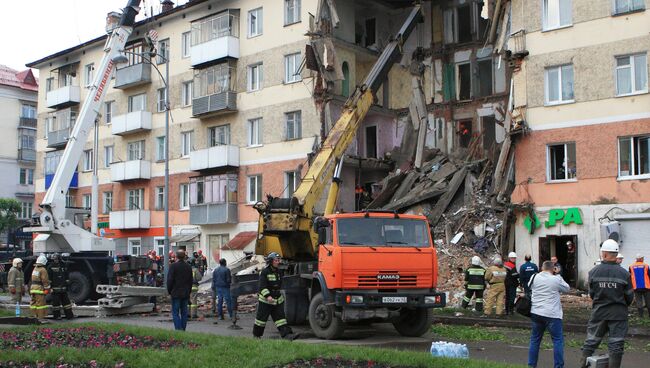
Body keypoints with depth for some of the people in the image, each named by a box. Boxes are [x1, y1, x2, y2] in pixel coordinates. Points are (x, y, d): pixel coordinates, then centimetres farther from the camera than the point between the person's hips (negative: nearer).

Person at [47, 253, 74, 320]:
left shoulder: (63, 266, 11)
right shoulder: (50, 267, -3)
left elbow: (67, 276, 17)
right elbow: (49, 278, -6)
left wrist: (67, 284, 13)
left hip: (63, 288, 5)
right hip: (55, 288, -5)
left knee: (66, 301, 6)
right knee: (56, 302, 0)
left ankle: (69, 315, 9)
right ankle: (56, 316, 9)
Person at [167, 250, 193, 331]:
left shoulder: (173, 266, -9)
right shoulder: (188, 267, 7)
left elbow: (170, 279, -9)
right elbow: (191, 281, 12)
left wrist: (169, 291, 3)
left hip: (176, 293, -5)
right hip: (185, 293, 5)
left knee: (175, 312, -3)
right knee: (184, 312, 9)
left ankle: (178, 329, -12)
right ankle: (183, 329, 11)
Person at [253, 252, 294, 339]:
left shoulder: (278, 272, 11)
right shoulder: (265, 272, -12)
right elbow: (262, 286, -20)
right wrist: (267, 296, -31)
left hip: (278, 299, 6)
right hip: (265, 300, -6)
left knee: (280, 317, -1)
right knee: (261, 317, 5)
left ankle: (286, 334, -8)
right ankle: (256, 335, 20)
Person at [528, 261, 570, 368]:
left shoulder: (535, 277, 2)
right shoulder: (556, 279, -9)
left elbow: (529, 287, 20)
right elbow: (566, 288, 8)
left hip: (536, 313, 5)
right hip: (552, 314, -4)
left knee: (535, 339, 14)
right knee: (558, 340, 5)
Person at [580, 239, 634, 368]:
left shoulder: (593, 272, -7)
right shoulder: (624, 273, -10)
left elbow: (591, 293, 2)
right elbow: (629, 296, -2)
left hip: (598, 312, 2)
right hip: (618, 314, -2)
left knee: (591, 340, 12)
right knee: (616, 344, 6)